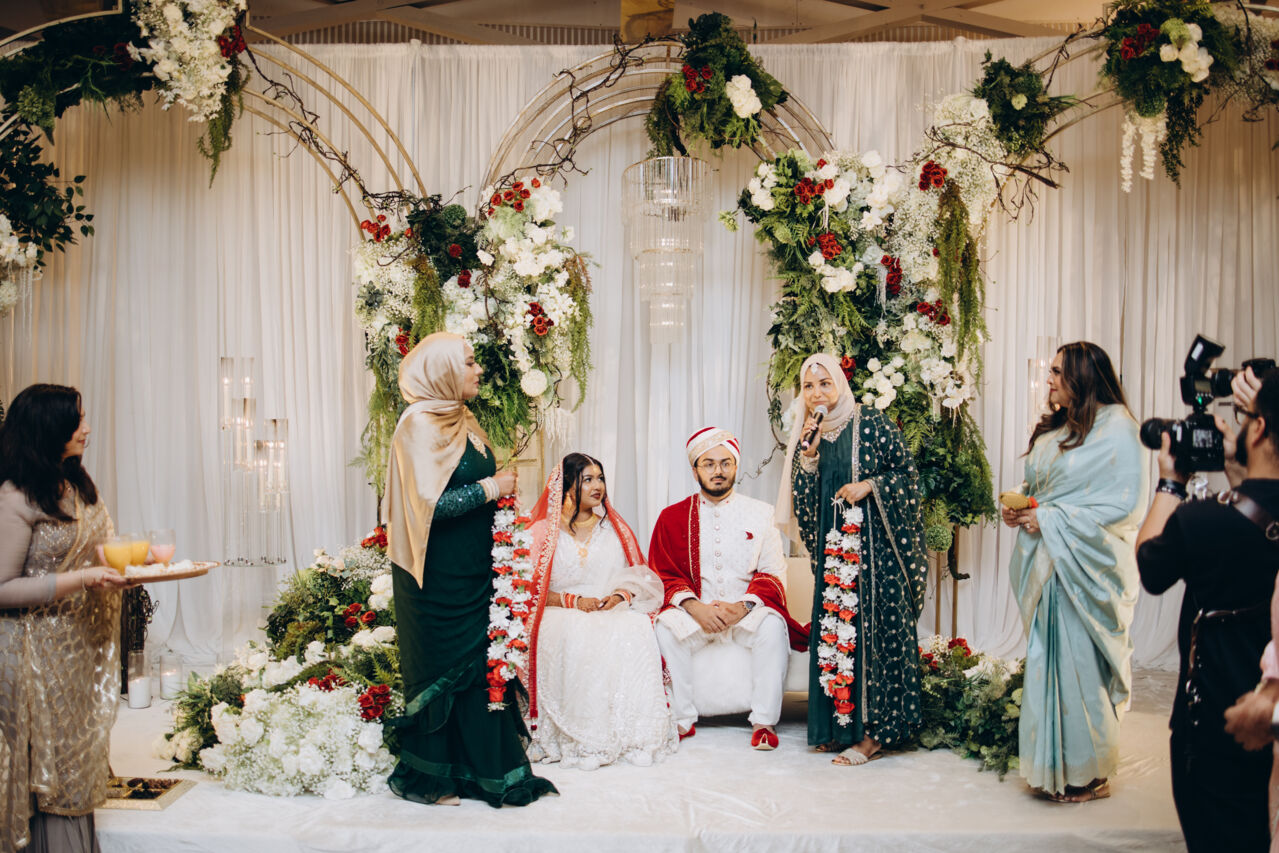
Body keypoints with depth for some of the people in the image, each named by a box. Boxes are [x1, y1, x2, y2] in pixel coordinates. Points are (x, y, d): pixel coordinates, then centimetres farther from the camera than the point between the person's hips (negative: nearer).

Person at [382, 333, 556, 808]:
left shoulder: (463, 420, 11)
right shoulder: (420, 425, -15)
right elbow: (431, 503, -23)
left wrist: (501, 487, 4)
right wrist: (492, 487, -16)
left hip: (471, 569, 8)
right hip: (439, 575, -8)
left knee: (475, 664, 11)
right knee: (440, 666, 3)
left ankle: (472, 766, 21)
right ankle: (428, 777, 17)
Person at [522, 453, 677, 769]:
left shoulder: (615, 529, 19)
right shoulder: (543, 531, 8)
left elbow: (638, 578, 16)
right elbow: (533, 591, 2)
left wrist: (620, 596, -7)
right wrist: (574, 601, -13)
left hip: (615, 611, 2)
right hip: (562, 614, -2)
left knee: (636, 631, -33)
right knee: (578, 640, -38)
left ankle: (629, 732, -29)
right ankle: (582, 739, -32)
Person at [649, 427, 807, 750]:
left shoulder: (760, 514, 8)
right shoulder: (672, 517, 8)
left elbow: (774, 575, 3)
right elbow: (663, 576, 3)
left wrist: (743, 607, -17)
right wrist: (694, 607, -17)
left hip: (747, 611, 0)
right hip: (694, 611, 0)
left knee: (773, 624, -31)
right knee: (666, 626, -29)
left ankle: (764, 721, -22)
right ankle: (681, 719, -18)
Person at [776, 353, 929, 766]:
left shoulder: (871, 423, -3)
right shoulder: (808, 435, 10)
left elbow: (907, 471, -2)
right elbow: (804, 500, 5)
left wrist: (869, 485, -15)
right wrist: (808, 455, -7)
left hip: (874, 543, -5)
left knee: (876, 623, -5)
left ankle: (874, 730, 1)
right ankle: (839, 725, 13)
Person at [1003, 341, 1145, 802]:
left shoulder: (1116, 428, -9)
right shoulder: (1053, 430, 15)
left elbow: (1124, 503, -14)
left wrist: (1052, 520, -16)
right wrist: (1020, 510, 1)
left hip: (1086, 567, -7)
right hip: (1047, 563, 7)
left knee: (1079, 664, -4)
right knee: (1049, 660, 9)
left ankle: (1088, 773, 10)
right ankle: (1056, 767, 18)